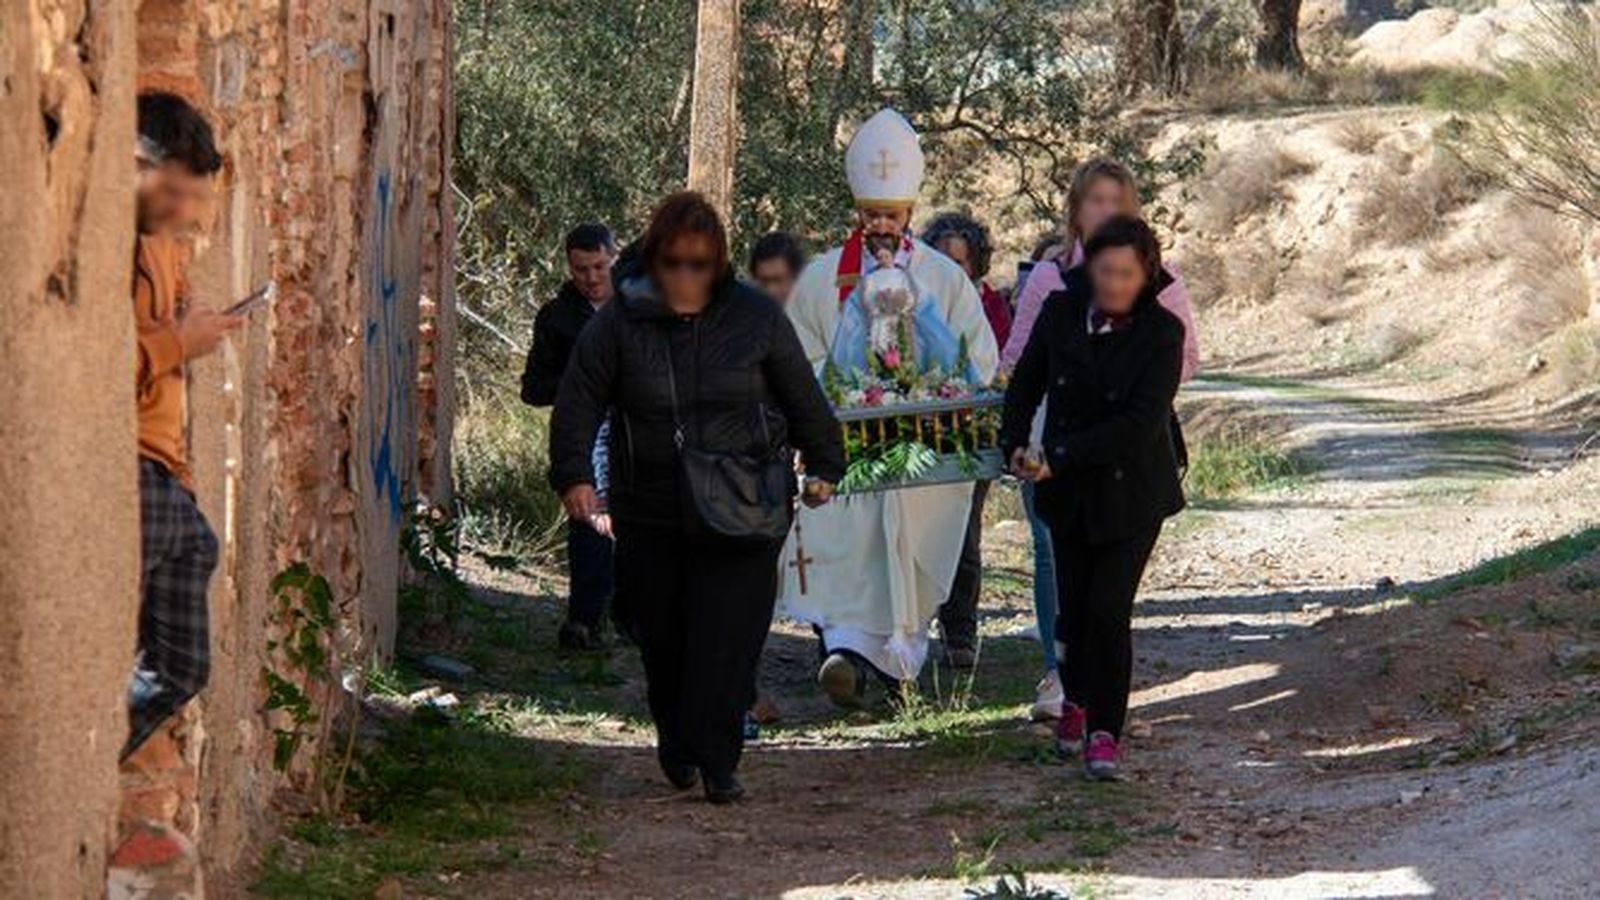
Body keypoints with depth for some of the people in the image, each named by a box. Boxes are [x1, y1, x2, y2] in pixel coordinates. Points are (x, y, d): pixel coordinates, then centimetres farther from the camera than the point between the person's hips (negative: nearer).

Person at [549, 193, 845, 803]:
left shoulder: (755, 317, 1)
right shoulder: (619, 322, -1)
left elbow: (803, 398, 11)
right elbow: (579, 402, -1)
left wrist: (824, 467, 14)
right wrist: (574, 475, -13)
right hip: (651, 512, 1)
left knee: (730, 636, -10)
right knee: (661, 635, 8)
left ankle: (716, 761, -8)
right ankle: (675, 742, 30)